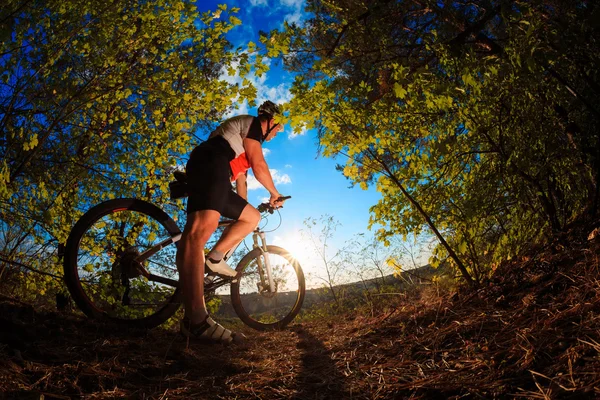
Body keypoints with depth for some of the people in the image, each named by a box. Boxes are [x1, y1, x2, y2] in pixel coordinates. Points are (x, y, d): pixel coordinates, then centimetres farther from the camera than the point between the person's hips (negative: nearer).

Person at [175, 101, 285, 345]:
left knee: (253, 217, 16)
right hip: (210, 165, -11)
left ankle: (215, 258, -1)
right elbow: (259, 166, 0)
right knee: (201, 228, -29)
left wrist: (244, 210, 45)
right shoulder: (251, 124, 9)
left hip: (215, 175, 11)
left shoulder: (243, 141, 37)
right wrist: (275, 194, 14)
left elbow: (241, 177, 40)